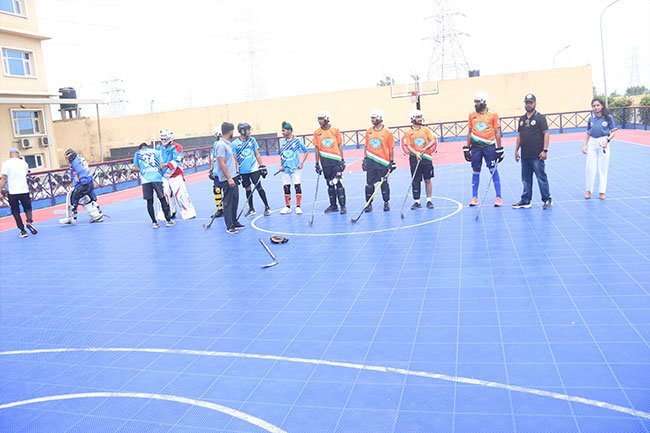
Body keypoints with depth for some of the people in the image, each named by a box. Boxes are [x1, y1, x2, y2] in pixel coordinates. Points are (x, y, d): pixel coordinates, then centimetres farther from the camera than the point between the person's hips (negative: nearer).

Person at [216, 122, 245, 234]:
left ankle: (234, 221, 27)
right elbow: (222, 163, -20)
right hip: (227, 179, -9)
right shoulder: (221, 145, -16)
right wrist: (229, 178, -22)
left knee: (235, 200, 16)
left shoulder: (228, 143, 13)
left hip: (233, 177, 9)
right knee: (228, 202, -4)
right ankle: (229, 227, 1)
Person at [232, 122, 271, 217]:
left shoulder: (252, 140, 2)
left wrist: (262, 166, 4)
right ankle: (251, 209, 23)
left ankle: (267, 207, 6)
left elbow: (257, 154, 7)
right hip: (243, 171, 0)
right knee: (248, 189, 10)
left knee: (259, 187, -4)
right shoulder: (235, 144, -5)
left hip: (254, 168, 0)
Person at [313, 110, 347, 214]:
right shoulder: (317, 133, 5)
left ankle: (342, 206, -2)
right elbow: (317, 149, 8)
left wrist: (342, 160, 0)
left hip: (336, 160, -2)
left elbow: (340, 146, 4)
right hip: (325, 162, 3)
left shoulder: (335, 130, 1)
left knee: (338, 182, -6)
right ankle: (333, 206, 17)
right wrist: (317, 164, 6)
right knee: (330, 184, 9)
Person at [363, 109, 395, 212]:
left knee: (384, 183, 6)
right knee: (369, 183, 4)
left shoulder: (387, 132, -4)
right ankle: (369, 203, 12)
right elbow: (366, 146, 13)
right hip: (371, 162, 3)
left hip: (383, 163, -3)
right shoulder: (368, 131, 7)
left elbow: (391, 148, -2)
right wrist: (364, 159, 9)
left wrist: (391, 162, -5)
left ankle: (386, 203, 19)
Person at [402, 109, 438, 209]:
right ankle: (417, 201, 9)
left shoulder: (426, 129, 7)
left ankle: (429, 200, 12)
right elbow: (408, 146, -5)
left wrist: (425, 148, -16)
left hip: (426, 157, 1)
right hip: (414, 158, -1)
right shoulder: (409, 133, 2)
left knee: (427, 180, 4)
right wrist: (416, 153, -21)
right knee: (415, 181, 2)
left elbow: (433, 141, 1)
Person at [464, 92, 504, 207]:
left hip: (489, 146, -3)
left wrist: (499, 149, -3)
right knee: (475, 172, 7)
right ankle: (474, 197, 15)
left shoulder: (493, 115, -1)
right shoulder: (472, 115, 8)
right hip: (475, 146, 3)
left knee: (494, 171, -1)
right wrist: (467, 148, 9)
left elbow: (497, 132, 0)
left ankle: (498, 197, 4)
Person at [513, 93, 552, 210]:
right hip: (525, 156, 6)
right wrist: (516, 150, 14)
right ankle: (525, 201, 18)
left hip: (537, 155, -6)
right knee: (526, 179, 11)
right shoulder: (522, 119, 14)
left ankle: (547, 200, 7)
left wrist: (545, 150, -15)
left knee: (541, 178, -2)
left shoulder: (540, 117, -4)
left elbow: (546, 134, -8)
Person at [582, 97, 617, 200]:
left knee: (603, 169, 3)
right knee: (589, 168, -1)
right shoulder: (591, 119, 7)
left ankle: (602, 191, 12)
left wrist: (607, 140, -18)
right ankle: (588, 190, 12)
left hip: (603, 144, -3)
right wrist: (584, 145, 6)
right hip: (592, 144, 3)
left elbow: (614, 132, -2)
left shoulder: (608, 117, -3)